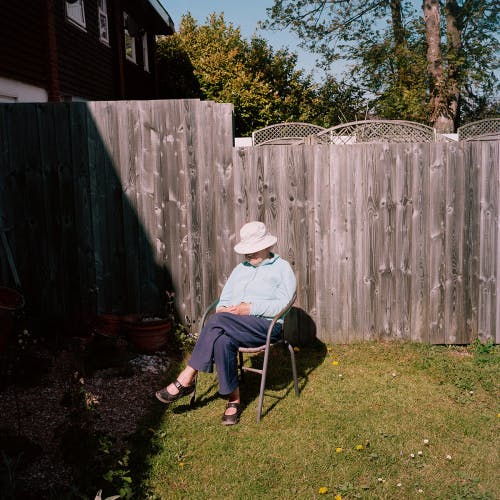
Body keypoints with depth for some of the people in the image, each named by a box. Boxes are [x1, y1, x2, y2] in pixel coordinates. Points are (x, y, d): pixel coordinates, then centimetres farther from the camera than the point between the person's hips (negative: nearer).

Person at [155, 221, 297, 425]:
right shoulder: (240, 269, 27)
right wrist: (222, 309, -4)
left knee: (218, 321, -33)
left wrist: (251, 309, -15)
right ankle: (234, 400, -21)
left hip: (266, 325, -5)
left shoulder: (282, 268, 8)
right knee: (222, 341, -34)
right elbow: (225, 299, 21)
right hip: (233, 325, 5)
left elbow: (283, 304, -5)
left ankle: (186, 380, -25)